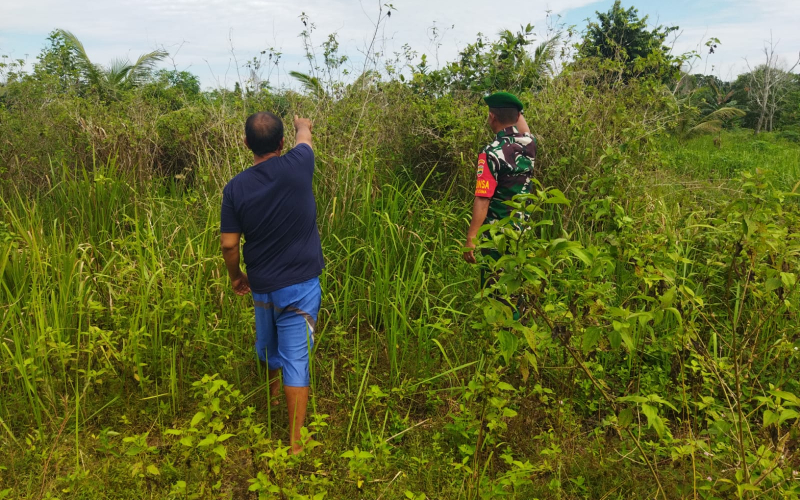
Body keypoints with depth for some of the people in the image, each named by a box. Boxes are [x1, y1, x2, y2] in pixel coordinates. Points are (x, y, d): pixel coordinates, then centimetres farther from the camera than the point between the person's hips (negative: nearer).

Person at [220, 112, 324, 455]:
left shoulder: (235, 188, -9)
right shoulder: (297, 167, -13)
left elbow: (229, 244, -6)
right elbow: (304, 137, 11)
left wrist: (236, 276, 13)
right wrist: (302, 124, 35)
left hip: (262, 285, 3)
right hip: (300, 284, -2)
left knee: (267, 346, 25)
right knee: (295, 359, 0)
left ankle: (271, 395, 54)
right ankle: (295, 441, 5)